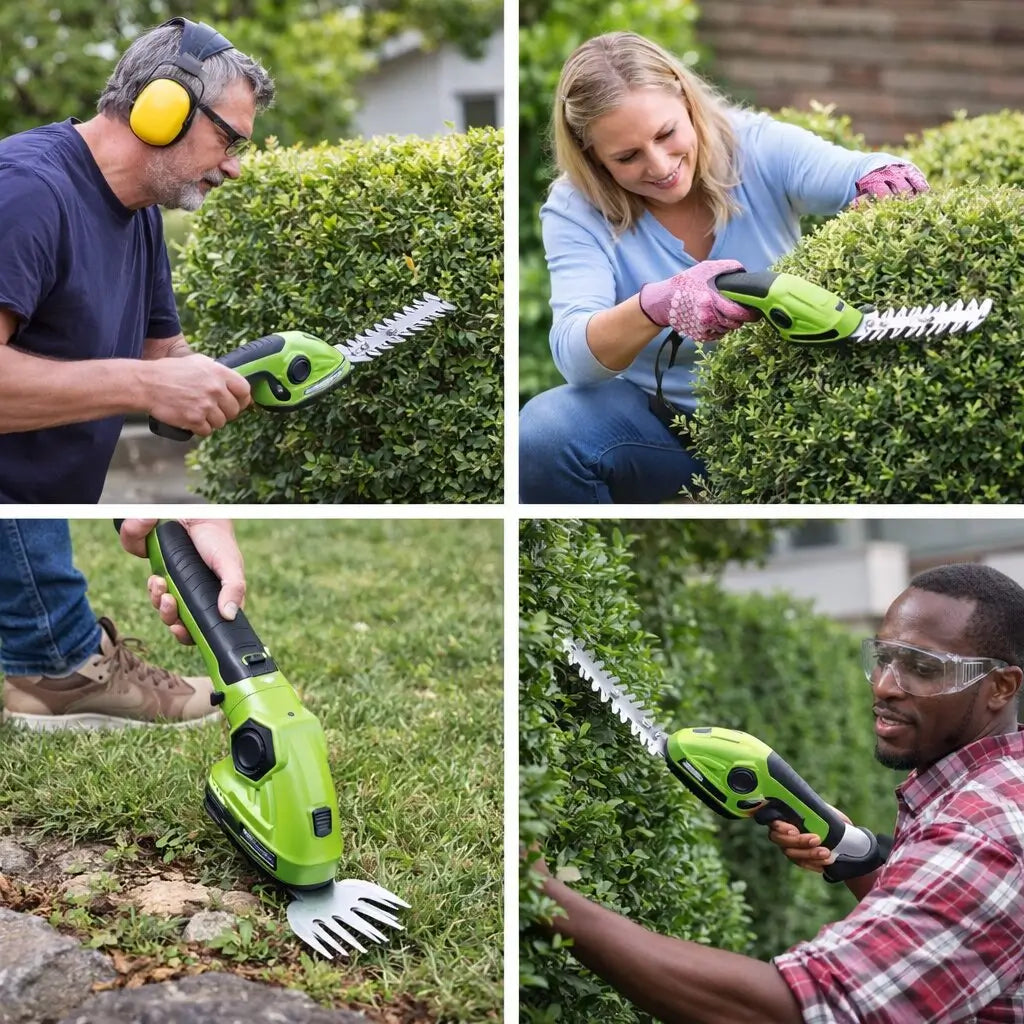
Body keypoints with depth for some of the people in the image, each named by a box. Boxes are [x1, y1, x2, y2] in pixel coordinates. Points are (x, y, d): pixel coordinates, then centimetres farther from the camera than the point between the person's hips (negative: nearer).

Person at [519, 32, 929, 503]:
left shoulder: (757, 148, -11)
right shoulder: (576, 209, -11)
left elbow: (878, 177, -21)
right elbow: (573, 354, -26)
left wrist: (886, 182, -47)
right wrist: (656, 306, -47)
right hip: (660, 420, 0)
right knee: (544, 434, -27)